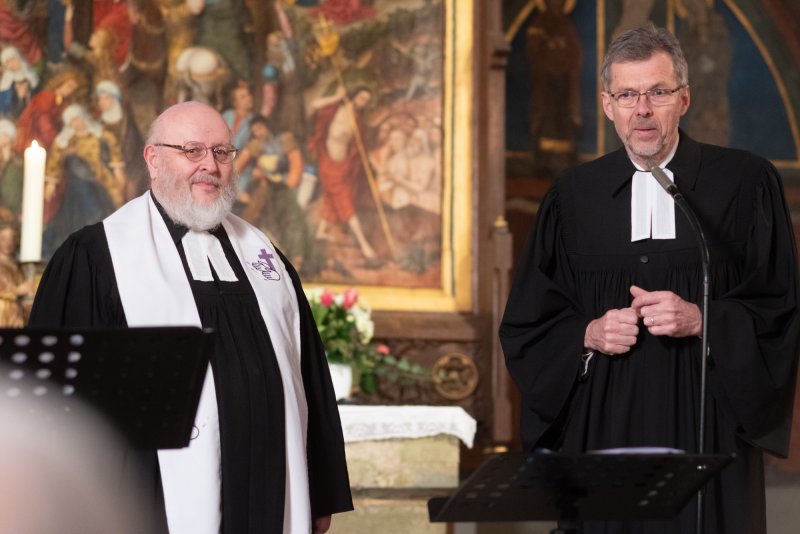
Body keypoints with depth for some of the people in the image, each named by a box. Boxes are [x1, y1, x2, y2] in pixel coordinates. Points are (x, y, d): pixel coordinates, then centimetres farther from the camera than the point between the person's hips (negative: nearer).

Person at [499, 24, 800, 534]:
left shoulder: (746, 183, 1)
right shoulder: (573, 196, 8)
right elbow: (525, 324, 11)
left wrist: (701, 320, -15)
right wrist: (587, 335, -8)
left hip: (705, 430, -2)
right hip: (603, 430, 2)